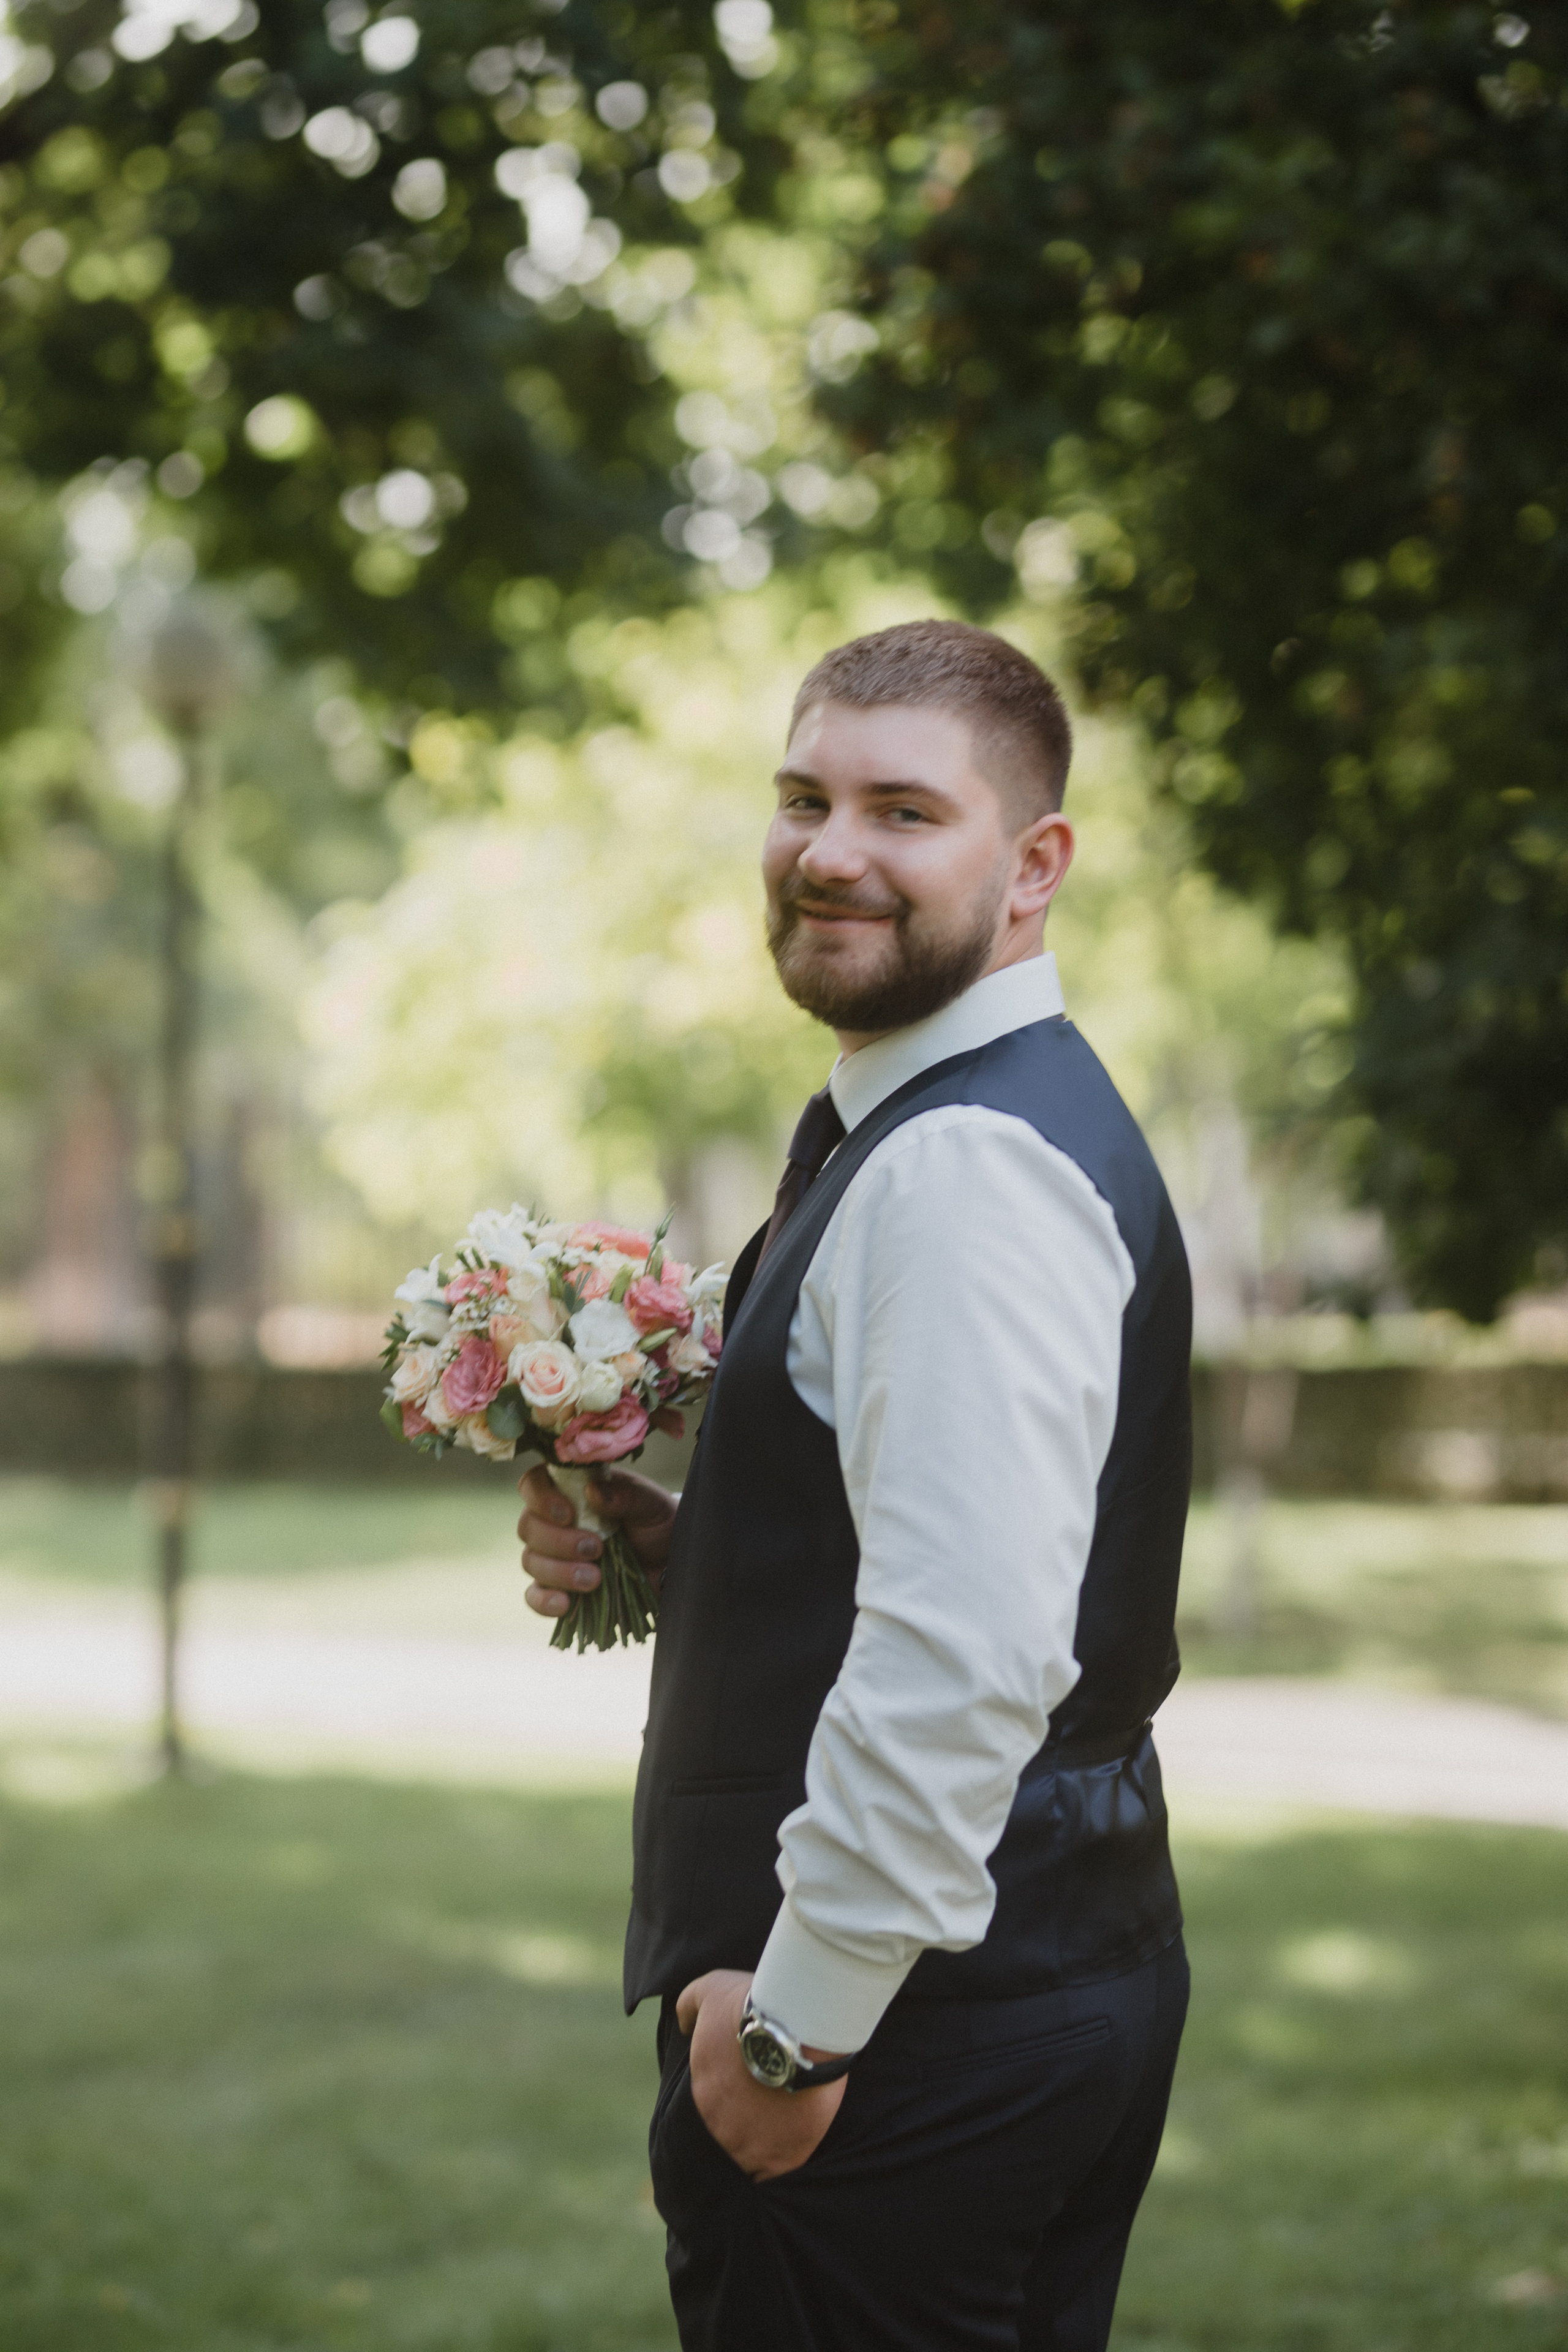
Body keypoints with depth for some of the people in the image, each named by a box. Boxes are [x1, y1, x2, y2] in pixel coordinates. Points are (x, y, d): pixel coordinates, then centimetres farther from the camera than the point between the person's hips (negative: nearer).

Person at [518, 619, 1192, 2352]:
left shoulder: (965, 1166, -19)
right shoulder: (915, 1122, 14)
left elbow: (969, 1652, -27)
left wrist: (799, 2013, -20)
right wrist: (666, 1545, 7)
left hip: (913, 2018, -10)